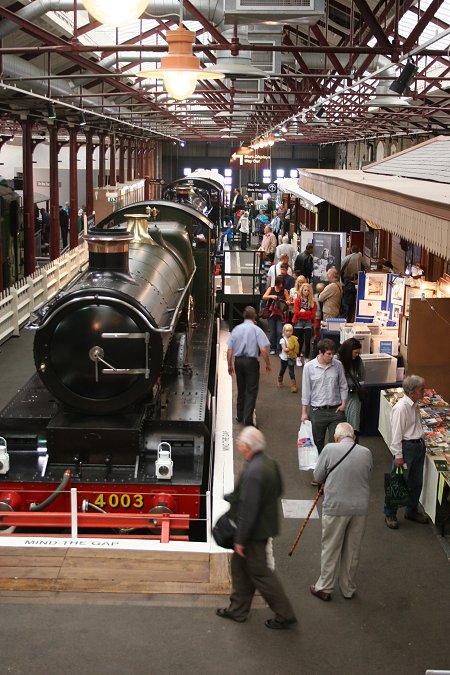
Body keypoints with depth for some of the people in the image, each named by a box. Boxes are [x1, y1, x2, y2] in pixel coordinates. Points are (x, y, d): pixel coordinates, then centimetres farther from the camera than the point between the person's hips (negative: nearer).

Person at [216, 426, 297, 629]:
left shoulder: (252, 472, -29)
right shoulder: (269, 462, -1)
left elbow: (248, 509, -27)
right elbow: (278, 490, 13)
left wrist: (240, 539, -18)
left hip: (254, 530, -9)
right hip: (265, 523, 9)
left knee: (260, 573, 5)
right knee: (240, 565, 21)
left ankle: (285, 615, 15)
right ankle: (238, 609, 34)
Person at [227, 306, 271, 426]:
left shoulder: (236, 329, 4)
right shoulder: (256, 330, -8)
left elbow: (229, 350, 3)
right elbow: (264, 350, -15)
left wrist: (230, 365, 13)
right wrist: (268, 364, -3)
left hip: (238, 361, 5)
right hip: (251, 361, -4)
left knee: (241, 389, 19)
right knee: (251, 390, 1)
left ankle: (240, 416, 29)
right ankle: (248, 419, -4)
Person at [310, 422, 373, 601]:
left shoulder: (330, 449, -9)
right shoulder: (366, 453, 0)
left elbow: (318, 477, 0)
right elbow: (366, 477, 12)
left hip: (335, 507, -3)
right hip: (360, 508, 3)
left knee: (330, 549, 11)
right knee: (353, 551, 15)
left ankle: (324, 588, 20)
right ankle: (349, 589, 28)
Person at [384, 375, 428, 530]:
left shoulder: (415, 405, 7)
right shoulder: (401, 407, -20)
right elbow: (396, 434, -18)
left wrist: (421, 443, 16)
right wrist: (398, 455, -17)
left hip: (418, 445, 9)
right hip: (406, 447, -9)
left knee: (416, 482, 18)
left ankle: (411, 511, 34)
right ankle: (390, 514, 14)